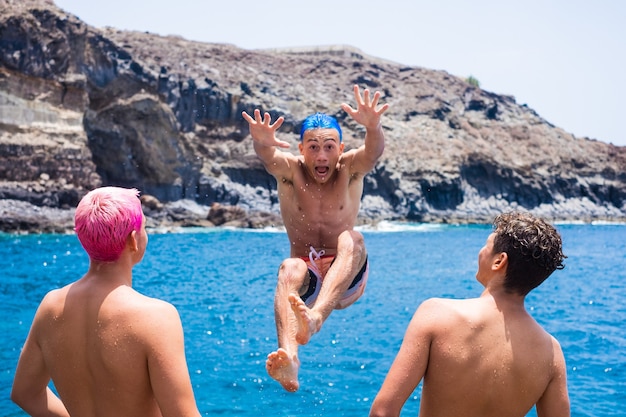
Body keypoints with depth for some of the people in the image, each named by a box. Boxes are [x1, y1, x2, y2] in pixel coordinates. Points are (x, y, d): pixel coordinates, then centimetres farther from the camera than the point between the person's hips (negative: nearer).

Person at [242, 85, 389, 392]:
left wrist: (373, 127, -47)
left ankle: (315, 317, -53)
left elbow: (373, 151, -24)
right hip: (307, 279, 0)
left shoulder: (349, 169, -2)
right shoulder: (290, 170, -2)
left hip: (345, 280, 0)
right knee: (289, 268, -34)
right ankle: (289, 358, -58)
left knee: (352, 239, -30)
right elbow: (269, 156, -26)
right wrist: (261, 142, -50)